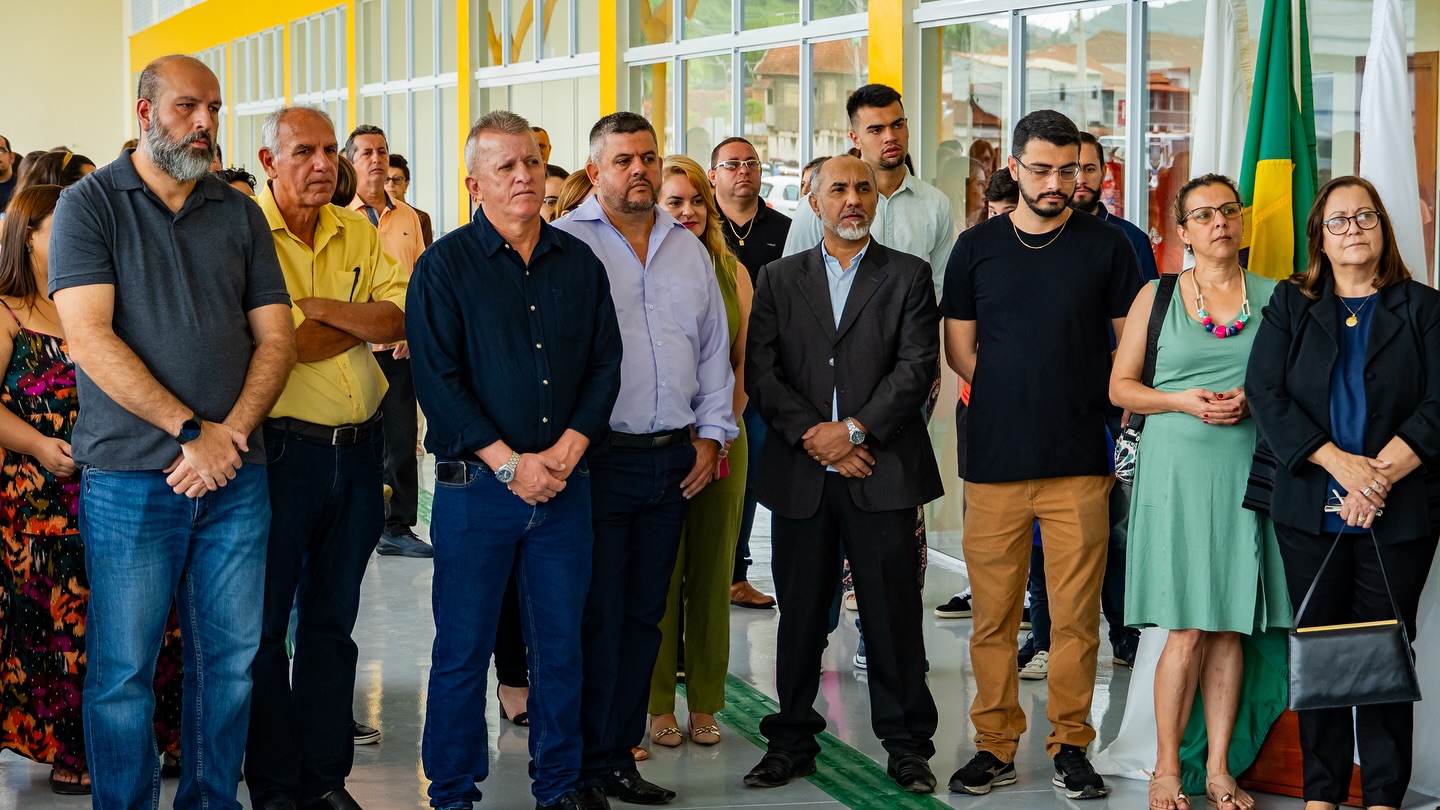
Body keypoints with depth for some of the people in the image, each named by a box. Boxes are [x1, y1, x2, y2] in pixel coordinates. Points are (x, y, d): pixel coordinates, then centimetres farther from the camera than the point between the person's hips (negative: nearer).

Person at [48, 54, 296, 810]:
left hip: (235, 474, 4)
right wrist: (192, 430, -14)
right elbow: (90, 337, -10)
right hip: (130, 477, -4)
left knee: (230, 659, 8)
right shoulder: (90, 203, 0)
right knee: (123, 670, 0)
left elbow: (275, 337, 8)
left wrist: (232, 433, -8)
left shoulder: (240, 214, 12)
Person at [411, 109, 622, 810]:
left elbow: (605, 364, 8)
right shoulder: (445, 267, -3)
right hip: (476, 485, -3)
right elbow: (436, 379, -9)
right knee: (463, 649, 3)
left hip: (565, 482, 4)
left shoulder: (579, 263, 9)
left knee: (561, 643, 10)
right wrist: (509, 463, -14)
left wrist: (567, 449, -7)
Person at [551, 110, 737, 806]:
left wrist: (712, 433, 10)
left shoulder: (688, 249, 15)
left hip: (674, 460, 6)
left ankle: (619, 754, 18)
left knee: (643, 615, 10)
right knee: (595, 615, -2)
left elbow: (713, 348, 18)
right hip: (598, 456, -5)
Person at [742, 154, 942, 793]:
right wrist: (814, 437, -9)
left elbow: (917, 367, -4)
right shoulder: (778, 279, 11)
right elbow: (761, 372, 2)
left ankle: (907, 746, 13)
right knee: (800, 615, 8)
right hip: (800, 475, 2)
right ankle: (791, 743, 19)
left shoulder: (909, 276, 7)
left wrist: (854, 429, -13)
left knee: (894, 614, 1)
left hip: (883, 472, -2)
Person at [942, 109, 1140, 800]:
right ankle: (995, 746, 15)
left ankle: (1070, 745, 14)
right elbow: (959, 349, 13)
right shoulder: (977, 247, 8)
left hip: (1079, 460, -1)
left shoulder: (1107, 246, 5)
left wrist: (1082, 404, 3)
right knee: (992, 614, 4)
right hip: (994, 459, 1)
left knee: (1076, 614, 1)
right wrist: (1014, 397, 5)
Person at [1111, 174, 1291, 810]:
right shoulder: (1156, 296, 6)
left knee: (1232, 626, 3)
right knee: (1187, 631, -5)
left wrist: (1252, 400, -9)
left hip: (1247, 471, 2)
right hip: (1176, 472, -2)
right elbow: (1120, 386, 6)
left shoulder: (1274, 297, 9)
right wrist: (1184, 401, -9)